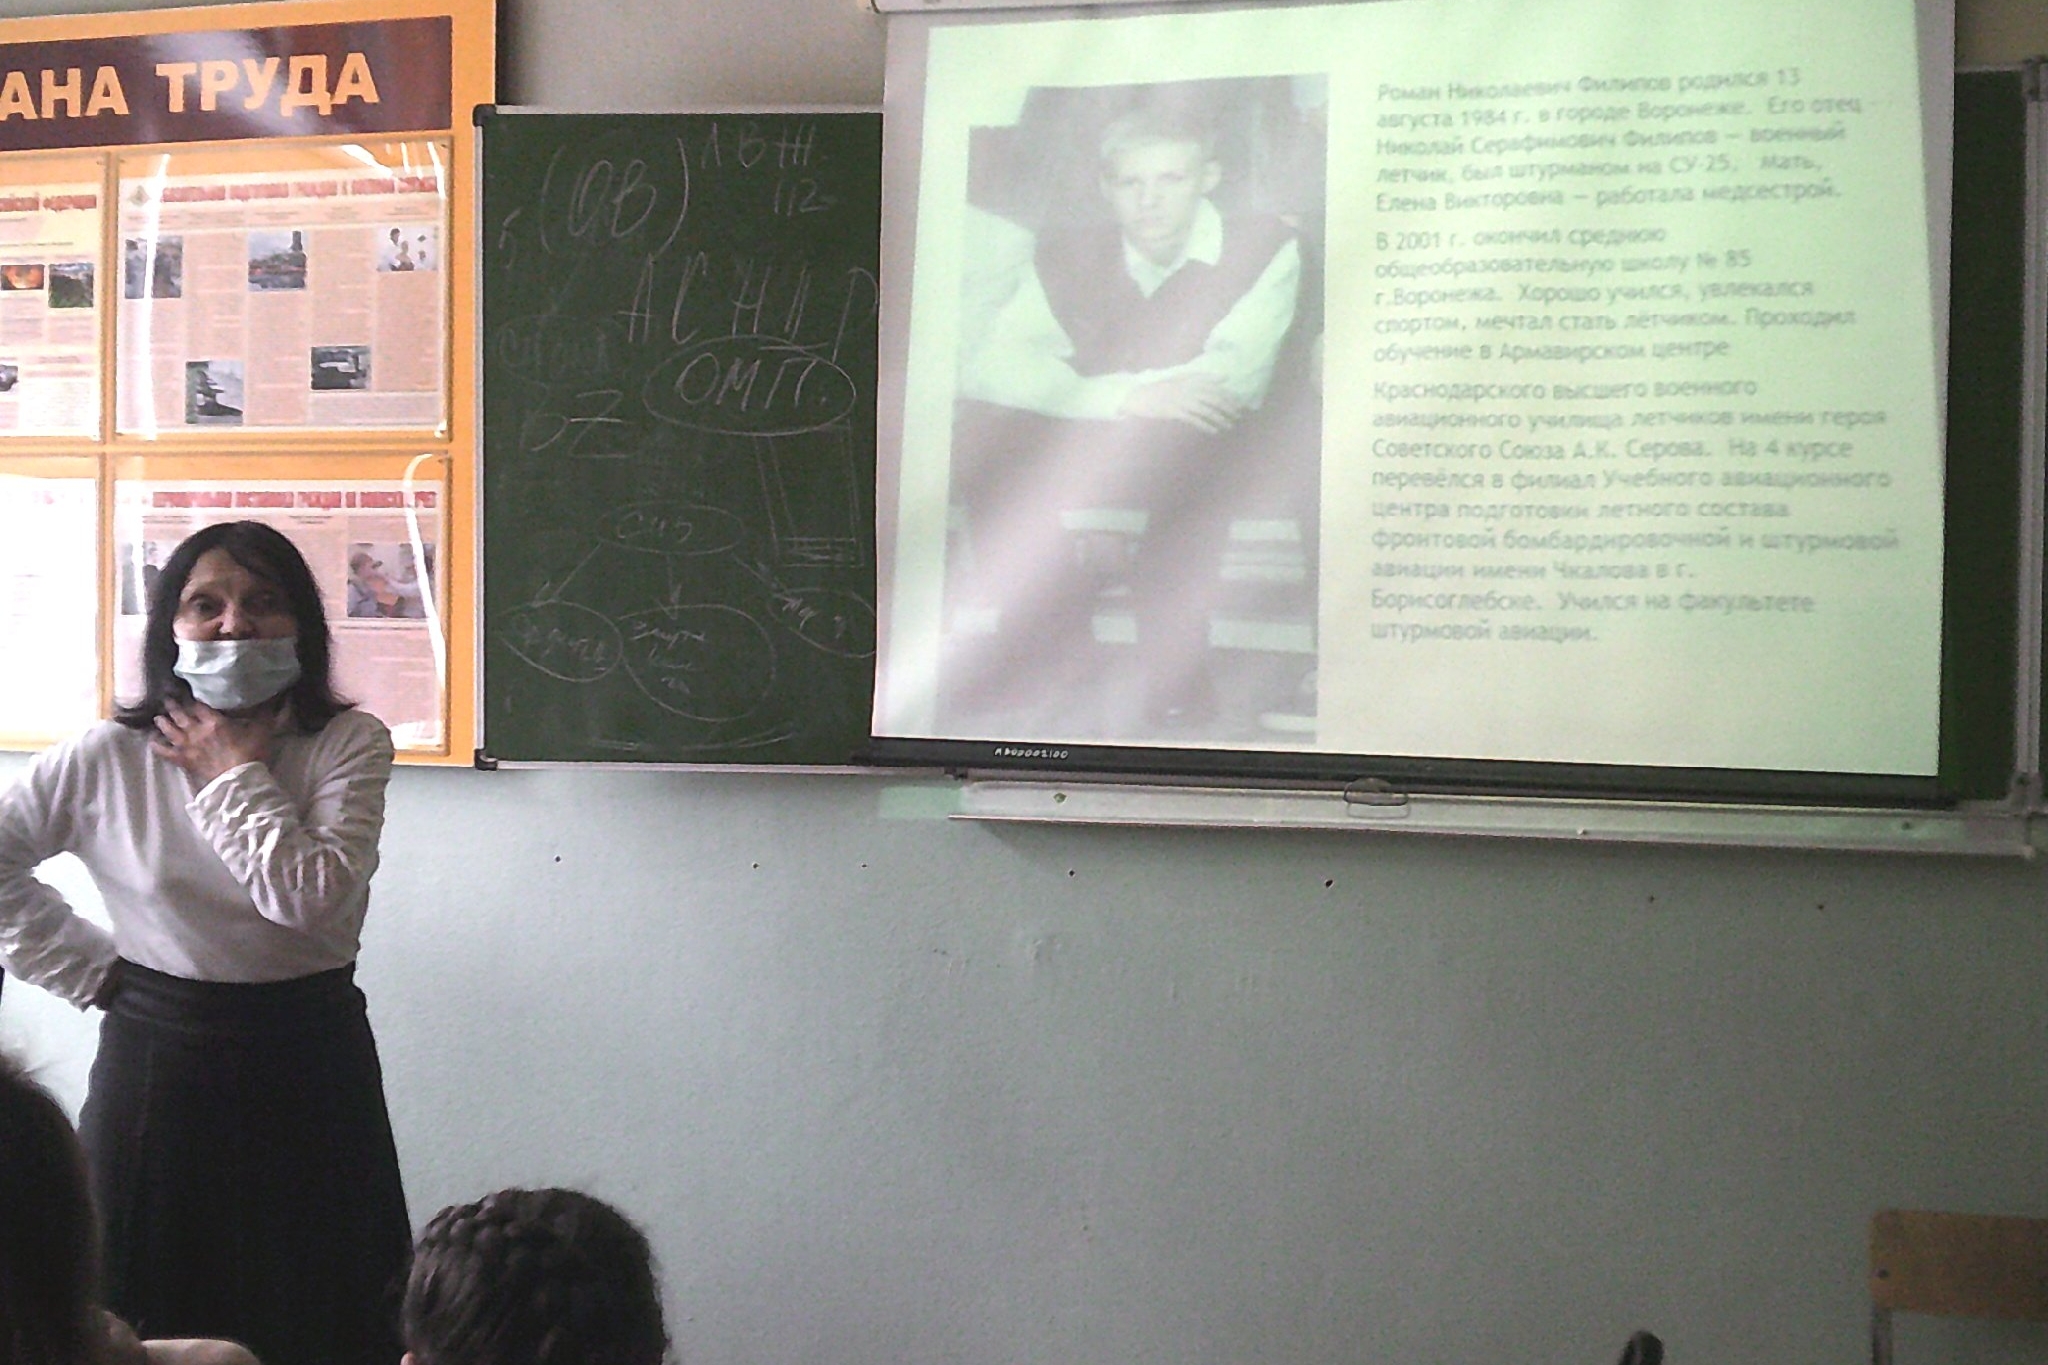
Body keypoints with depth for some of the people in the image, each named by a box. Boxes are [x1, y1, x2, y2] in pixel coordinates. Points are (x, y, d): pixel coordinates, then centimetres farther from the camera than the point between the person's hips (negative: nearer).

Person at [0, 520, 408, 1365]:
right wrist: (89, 968, -1)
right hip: (159, 1057, 1)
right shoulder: (108, 759, -2)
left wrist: (234, 773, -11)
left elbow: (311, 894, -17)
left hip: (309, 1060, 0)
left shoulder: (350, 743, -4)